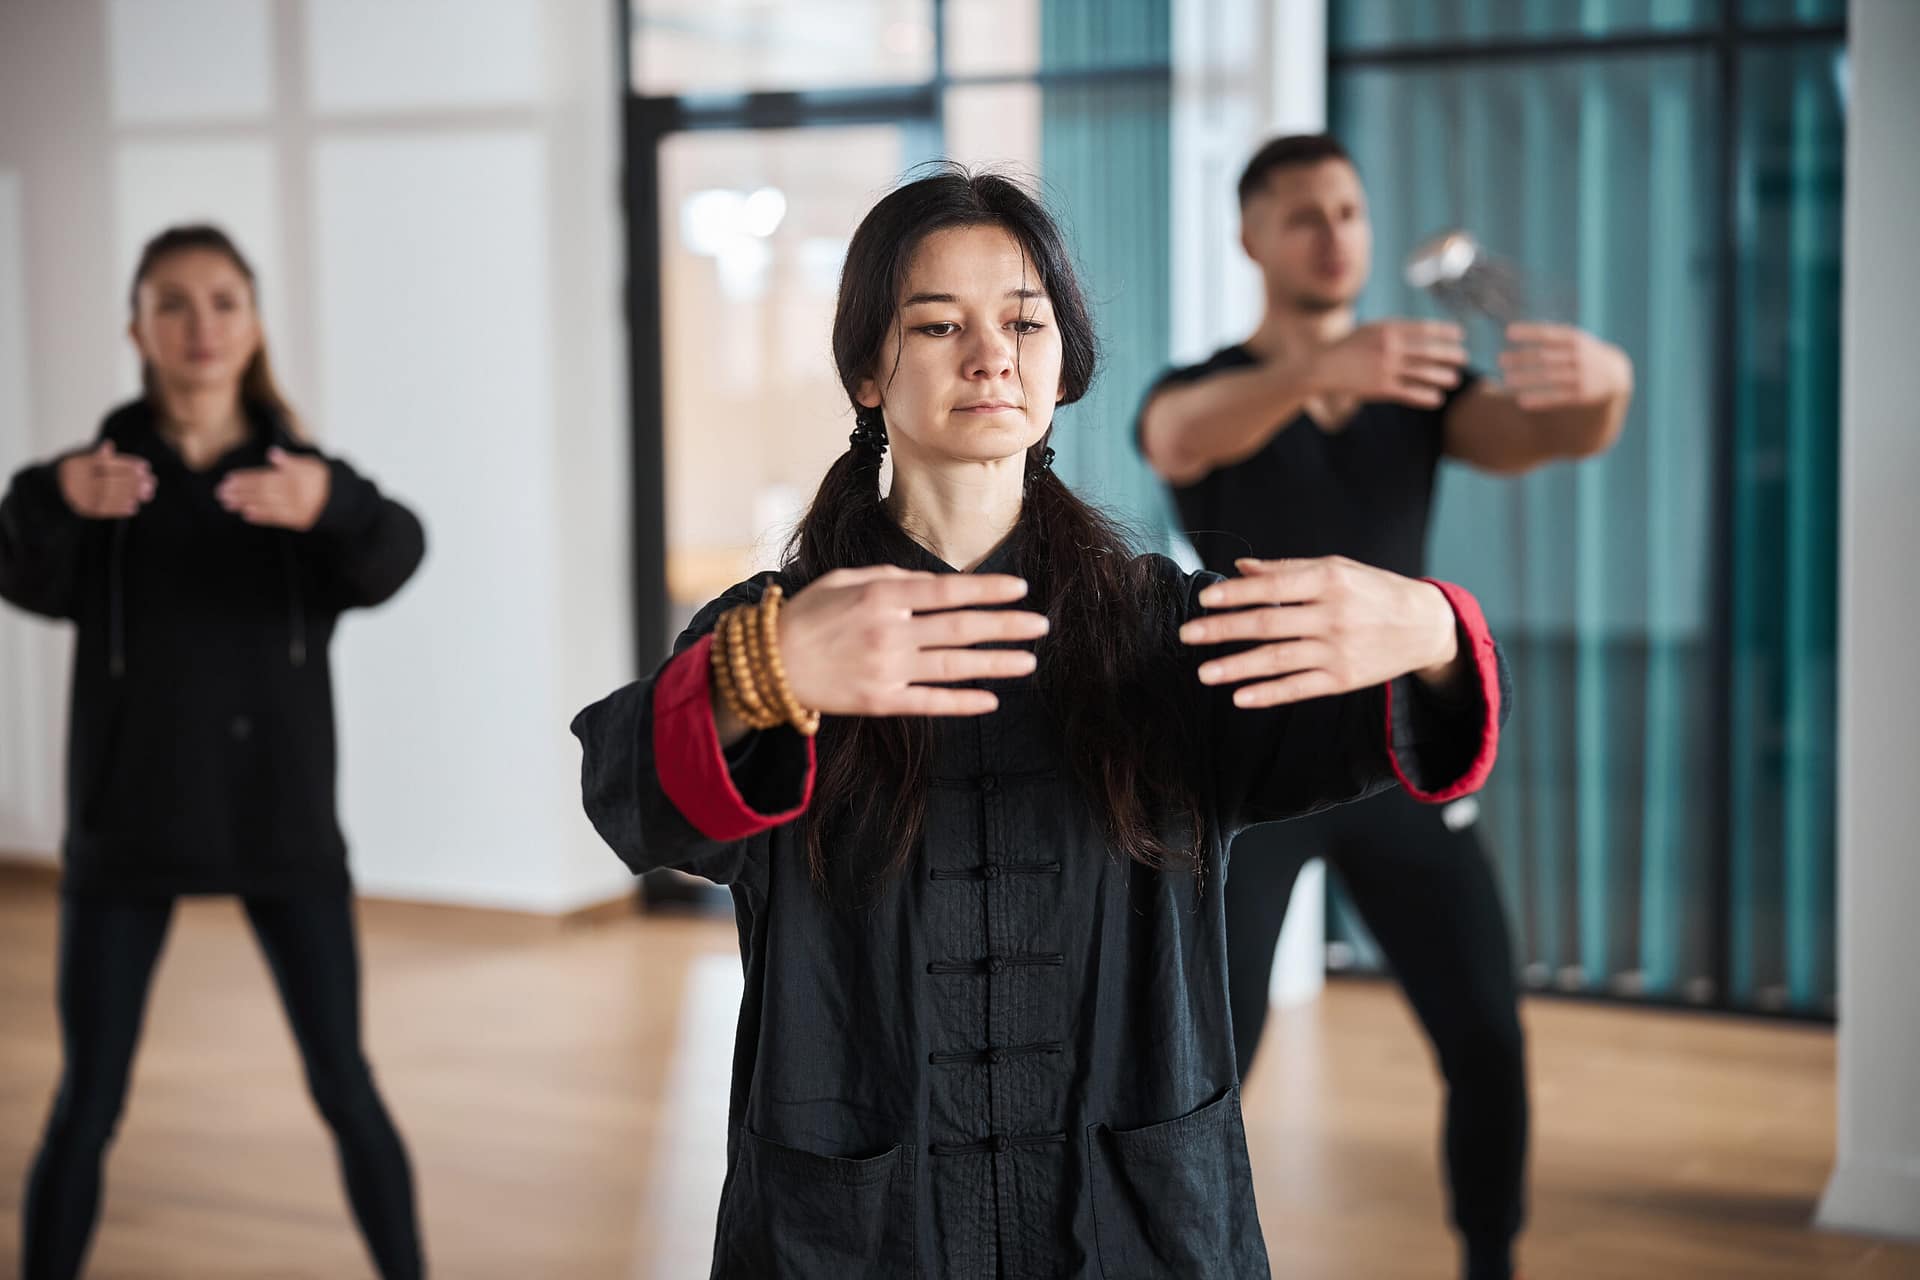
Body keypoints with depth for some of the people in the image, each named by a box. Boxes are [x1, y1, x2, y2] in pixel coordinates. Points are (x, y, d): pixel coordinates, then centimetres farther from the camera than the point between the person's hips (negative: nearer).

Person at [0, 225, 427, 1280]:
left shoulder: (301, 473, -1)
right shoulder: (100, 474, -2)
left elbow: (392, 560, -22)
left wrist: (331, 505, -45)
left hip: (283, 816, 0)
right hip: (127, 820, 0)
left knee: (344, 1085, 3)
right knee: (87, 1102, 3)